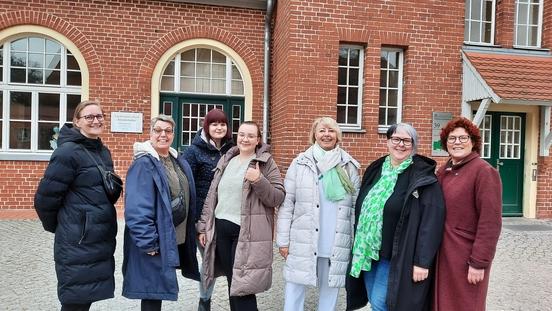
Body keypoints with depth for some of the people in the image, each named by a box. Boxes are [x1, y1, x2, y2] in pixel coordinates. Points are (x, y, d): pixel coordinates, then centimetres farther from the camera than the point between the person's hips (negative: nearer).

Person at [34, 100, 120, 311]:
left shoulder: (103, 152, 11)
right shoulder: (68, 152, -14)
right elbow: (45, 197, -13)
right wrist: (59, 227, 1)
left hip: (102, 240, 7)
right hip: (78, 242, -7)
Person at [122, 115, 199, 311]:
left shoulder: (180, 163, 10)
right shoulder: (143, 164, -15)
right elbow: (136, 209, -21)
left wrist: (190, 234, 13)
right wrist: (148, 242, -22)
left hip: (177, 239, 8)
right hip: (156, 242, -7)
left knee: (158, 290, 20)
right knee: (153, 291, 4)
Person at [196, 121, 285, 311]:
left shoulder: (266, 163, -2)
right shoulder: (226, 161, 13)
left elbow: (278, 197, -8)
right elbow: (212, 196, 15)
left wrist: (259, 181, -22)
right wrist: (204, 226, 12)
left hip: (247, 233, -5)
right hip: (222, 229, 5)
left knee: (243, 287, -5)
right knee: (232, 284, 15)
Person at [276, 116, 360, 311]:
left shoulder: (350, 166, 6)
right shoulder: (300, 163, 1)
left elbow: (356, 207, 8)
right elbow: (287, 203, 1)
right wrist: (283, 240, -2)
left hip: (336, 245, 1)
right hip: (303, 243, -1)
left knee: (330, 291, 12)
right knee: (294, 291, 5)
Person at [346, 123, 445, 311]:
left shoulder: (423, 177, -11)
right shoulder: (375, 170, 7)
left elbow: (431, 220, -17)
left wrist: (423, 261, -21)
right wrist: (358, 247, 11)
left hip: (396, 255, -5)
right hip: (368, 251, 6)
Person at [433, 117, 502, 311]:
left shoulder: (484, 171, -13)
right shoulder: (443, 171, 8)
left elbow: (491, 222, -18)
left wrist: (479, 262, -19)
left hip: (466, 257, -6)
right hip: (442, 254, 6)